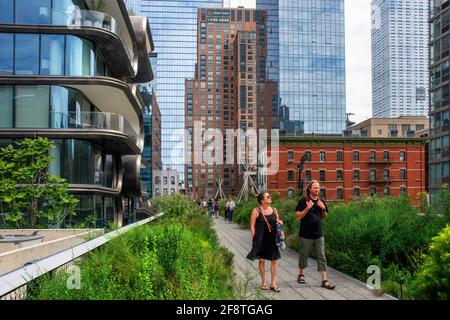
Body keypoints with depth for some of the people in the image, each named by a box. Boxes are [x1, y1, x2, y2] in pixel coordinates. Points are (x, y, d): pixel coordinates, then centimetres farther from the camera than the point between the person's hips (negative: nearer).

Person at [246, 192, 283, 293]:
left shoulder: (274, 210, 6)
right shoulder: (256, 211, -7)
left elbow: (277, 222, 19)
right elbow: (252, 226, -6)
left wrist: (279, 222, -5)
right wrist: (254, 239, -11)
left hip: (272, 239, 4)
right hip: (261, 240, -4)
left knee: (275, 260, 1)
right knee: (261, 260, 6)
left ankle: (273, 283, 12)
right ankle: (263, 282, 21)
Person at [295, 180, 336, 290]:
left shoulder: (321, 201, 6)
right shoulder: (303, 201, -8)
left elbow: (324, 217, 14)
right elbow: (298, 216, -12)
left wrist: (323, 208, -5)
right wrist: (308, 208, -22)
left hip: (318, 234, 4)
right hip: (306, 235, -3)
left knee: (321, 257, 1)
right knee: (304, 255, 12)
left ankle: (324, 280, 1)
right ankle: (301, 274, 32)